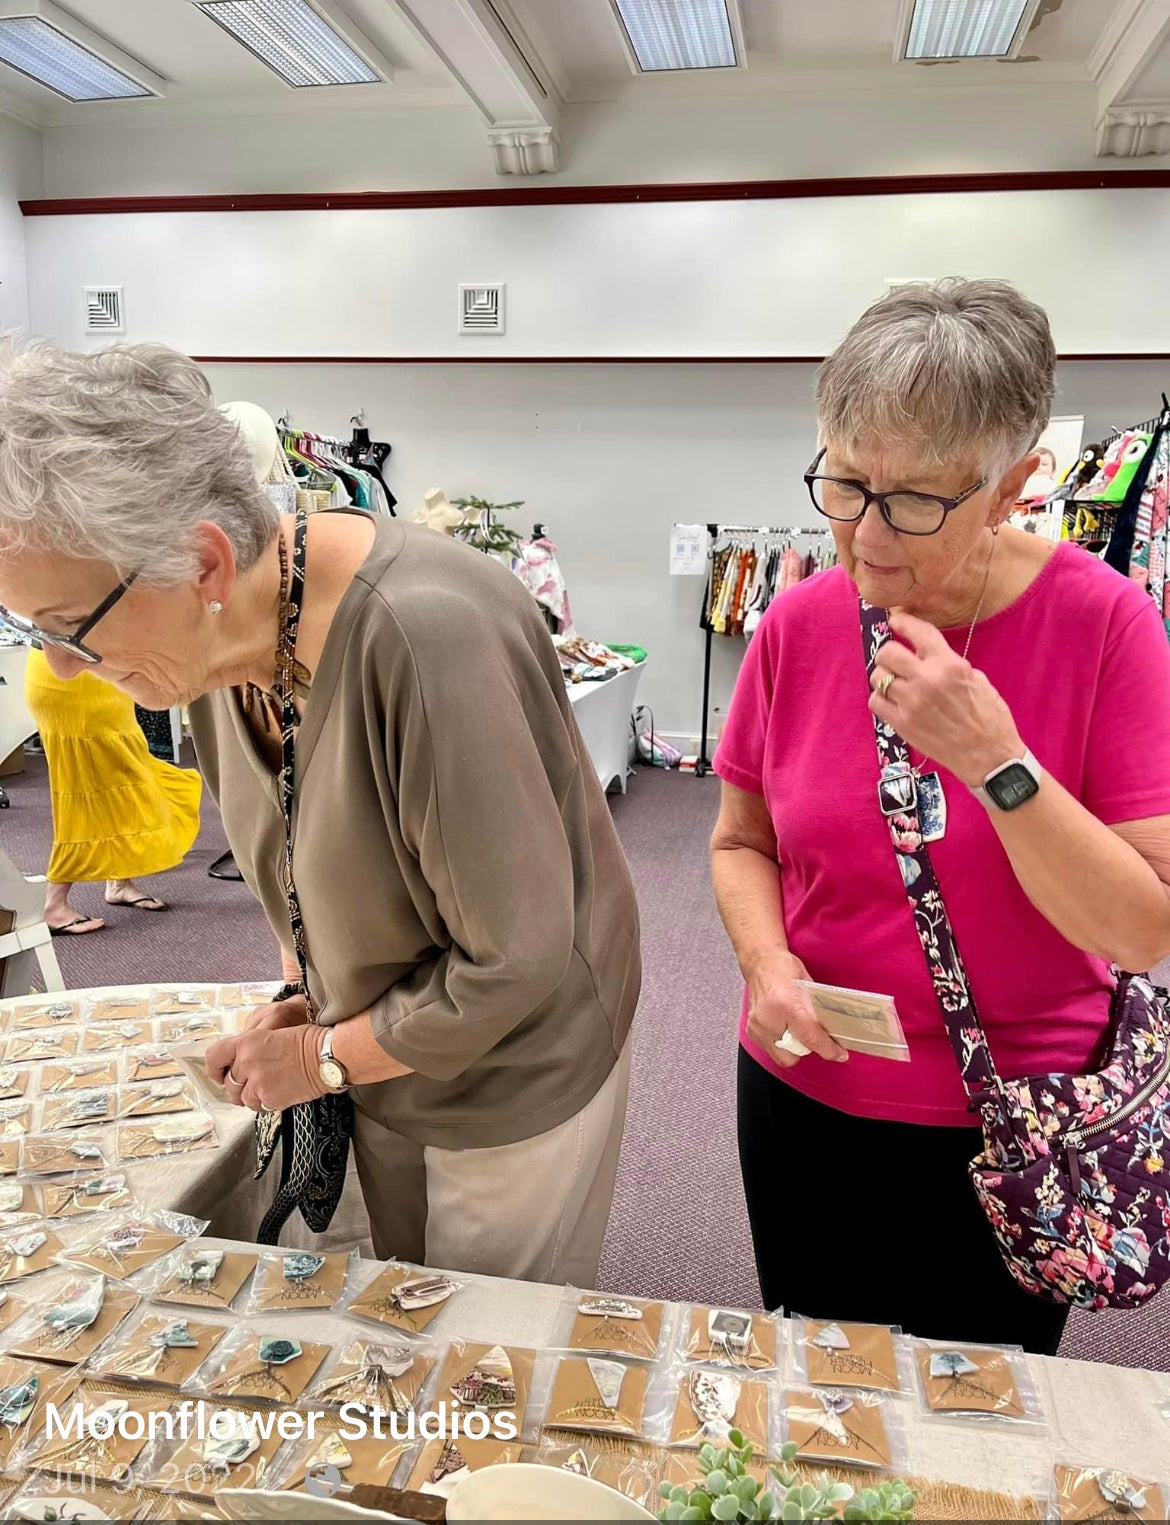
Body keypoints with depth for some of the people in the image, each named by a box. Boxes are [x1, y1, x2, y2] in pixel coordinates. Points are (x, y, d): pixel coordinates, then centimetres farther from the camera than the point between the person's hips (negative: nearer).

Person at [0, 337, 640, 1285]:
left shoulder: (425, 636, -35)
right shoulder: (218, 639, -9)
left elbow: (515, 964, -30)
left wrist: (323, 1057, -16)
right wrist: (301, 996, -4)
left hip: (514, 1067, -6)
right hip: (381, 1059, 7)